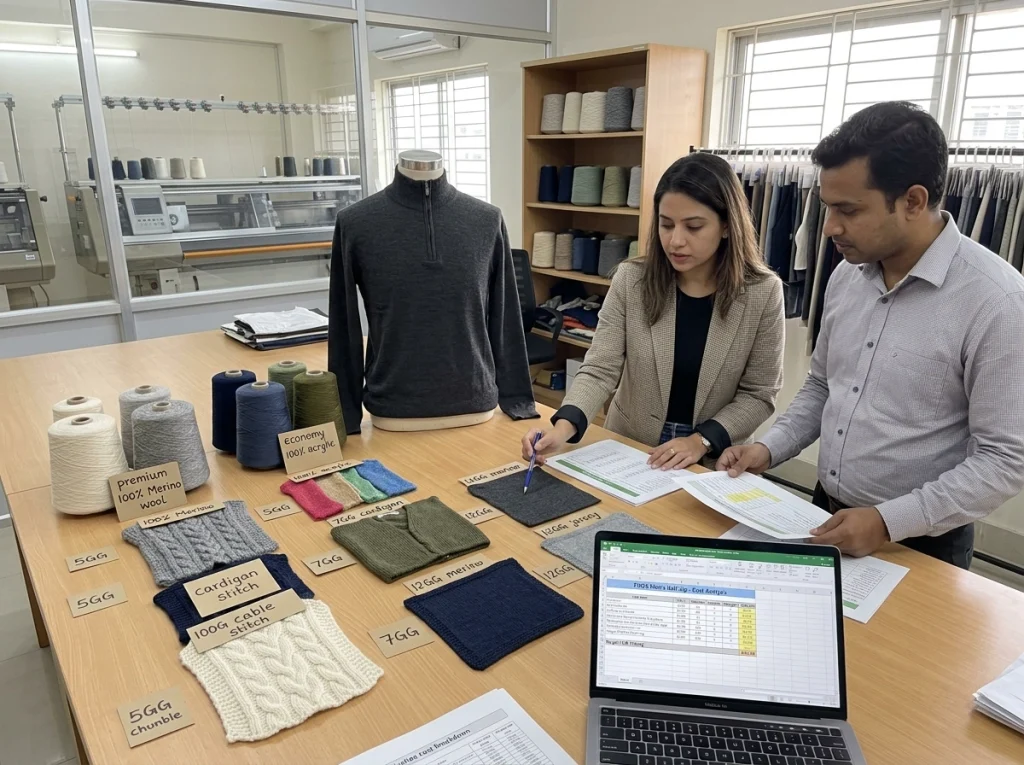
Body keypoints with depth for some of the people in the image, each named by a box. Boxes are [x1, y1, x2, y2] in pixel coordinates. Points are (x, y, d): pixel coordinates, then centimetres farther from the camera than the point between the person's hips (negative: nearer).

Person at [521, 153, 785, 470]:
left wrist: (702, 441, -16)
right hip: (628, 452, 0)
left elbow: (758, 394, -4)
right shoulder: (630, 280, -7)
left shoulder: (763, 293, -8)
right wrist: (564, 425, -27)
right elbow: (599, 369, -11)